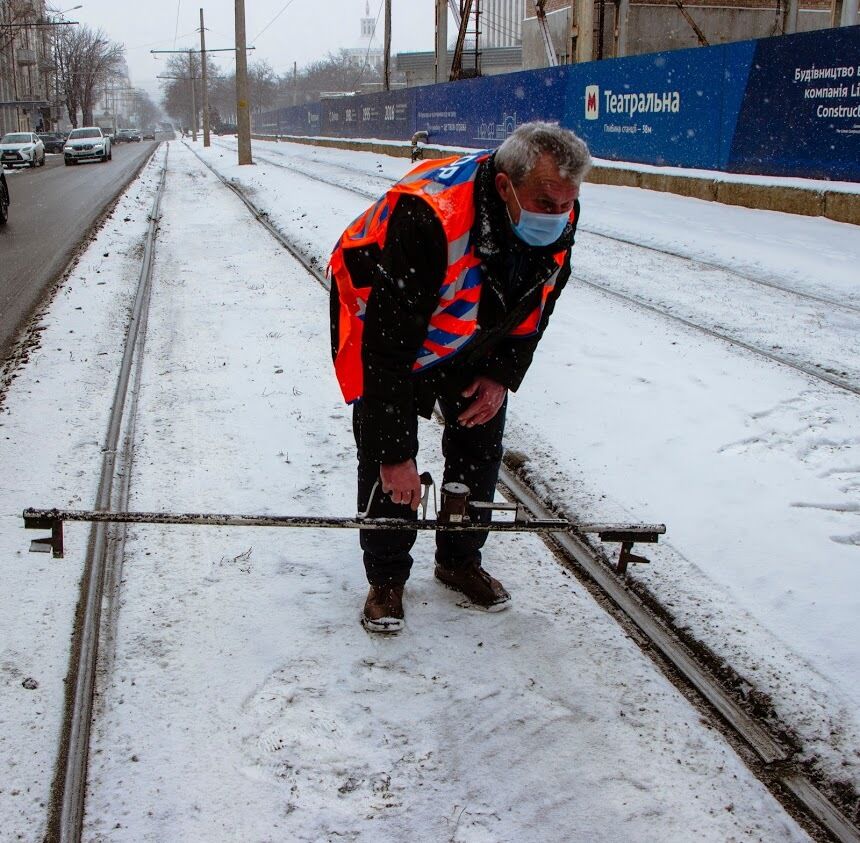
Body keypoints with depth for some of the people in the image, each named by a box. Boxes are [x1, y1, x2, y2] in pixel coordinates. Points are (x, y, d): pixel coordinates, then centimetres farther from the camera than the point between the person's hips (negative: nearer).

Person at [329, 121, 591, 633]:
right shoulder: (429, 218, -43)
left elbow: (537, 302, -2)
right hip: (380, 316, -5)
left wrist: (503, 374, -12)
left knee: (480, 442, 4)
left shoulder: (559, 215, -22)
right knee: (384, 456, -9)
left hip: (473, 334, 5)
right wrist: (395, 452, -36)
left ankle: (460, 560, 23)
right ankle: (386, 577, 9)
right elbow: (391, 344, -39)